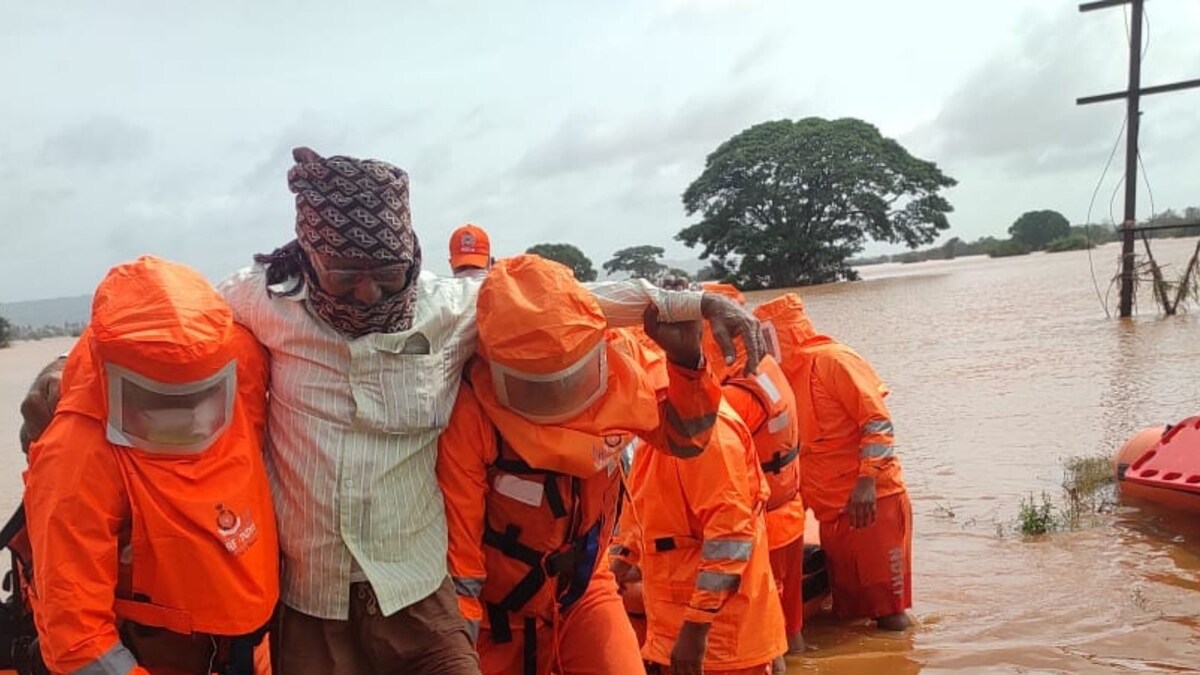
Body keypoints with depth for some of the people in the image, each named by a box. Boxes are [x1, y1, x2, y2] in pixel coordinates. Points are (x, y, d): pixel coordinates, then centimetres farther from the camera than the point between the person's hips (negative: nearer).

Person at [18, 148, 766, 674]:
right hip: (306, 594, 1)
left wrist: (697, 303, -5)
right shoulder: (266, 298, -8)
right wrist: (67, 367, 2)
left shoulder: (457, 306, -10)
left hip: (415, 590, 0)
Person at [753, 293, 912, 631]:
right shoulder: (786, 376, 15)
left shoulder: (832, 360, -10)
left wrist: (867, 481, -23)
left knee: (888, 608, -1)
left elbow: (878, 422, -16)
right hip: (831, 509, 8)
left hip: (872, 500, -8)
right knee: (849, 608, 14)